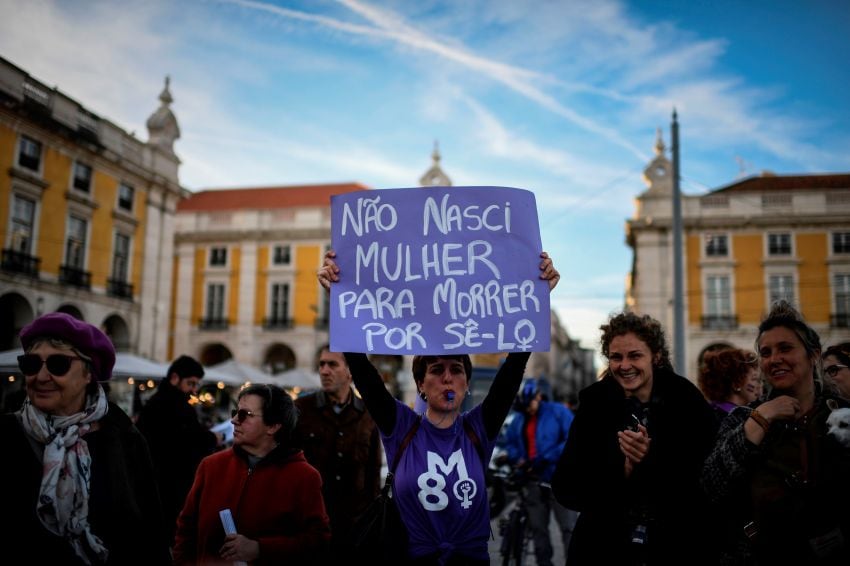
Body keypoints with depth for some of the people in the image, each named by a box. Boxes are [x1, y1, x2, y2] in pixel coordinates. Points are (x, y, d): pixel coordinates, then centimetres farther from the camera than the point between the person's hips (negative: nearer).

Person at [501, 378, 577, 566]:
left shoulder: (558, 412, -7)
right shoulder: (519, 419, 9)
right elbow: (509, 442, 20)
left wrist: (546, 458, -19)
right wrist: (517, 459, -1)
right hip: (534, 482, 5)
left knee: (569, 527, -4)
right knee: (538, 528, 12)